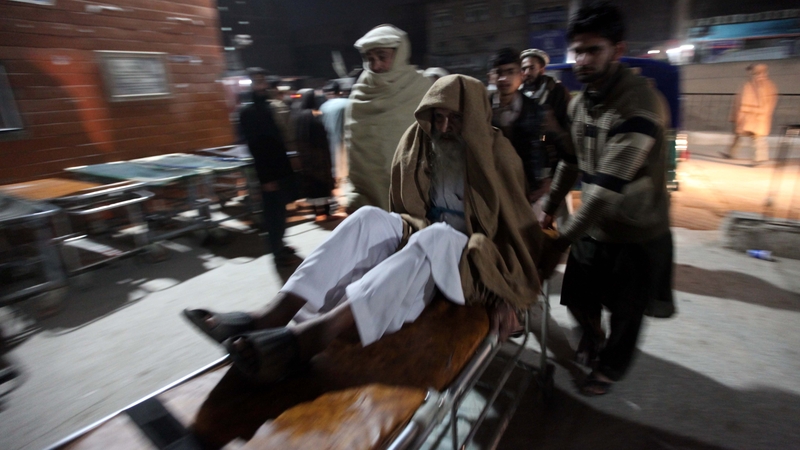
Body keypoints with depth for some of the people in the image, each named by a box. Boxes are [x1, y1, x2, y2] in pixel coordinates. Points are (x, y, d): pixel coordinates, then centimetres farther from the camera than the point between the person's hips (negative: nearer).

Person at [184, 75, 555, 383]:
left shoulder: (495, 154, -7)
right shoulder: (417, 144, 4)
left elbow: (517, 227, -10)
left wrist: (505, 295, -19)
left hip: (478, 256, -3)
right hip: (421, 238, 4)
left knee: (433, 237, -39)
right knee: (369, 219, -26)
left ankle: (315, 333, -54)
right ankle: (273, 315, -40)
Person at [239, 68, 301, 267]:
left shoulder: (268, 108, 14)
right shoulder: (247, 113, -9)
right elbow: (255, 148, -15)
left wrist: (288, 167, 12)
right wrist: (266, 177, -18)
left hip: (281, 168, 7)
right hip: (269, 172, -7)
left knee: (280, 211, 15)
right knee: (274, 213, -1)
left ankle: (279, 245, 29)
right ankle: (279, 253, 8)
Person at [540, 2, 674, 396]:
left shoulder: (639, 104, -25)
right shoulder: (580, 102, 1)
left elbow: (609, 184, -29)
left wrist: (567, 236, -24)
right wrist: (549, 208, 10)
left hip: (637, 234, -6)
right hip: (594, 225, 7)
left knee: (624, 312, 13)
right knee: (576, 295, 19)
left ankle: (610, 368, 41)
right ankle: (592, 335, 51)